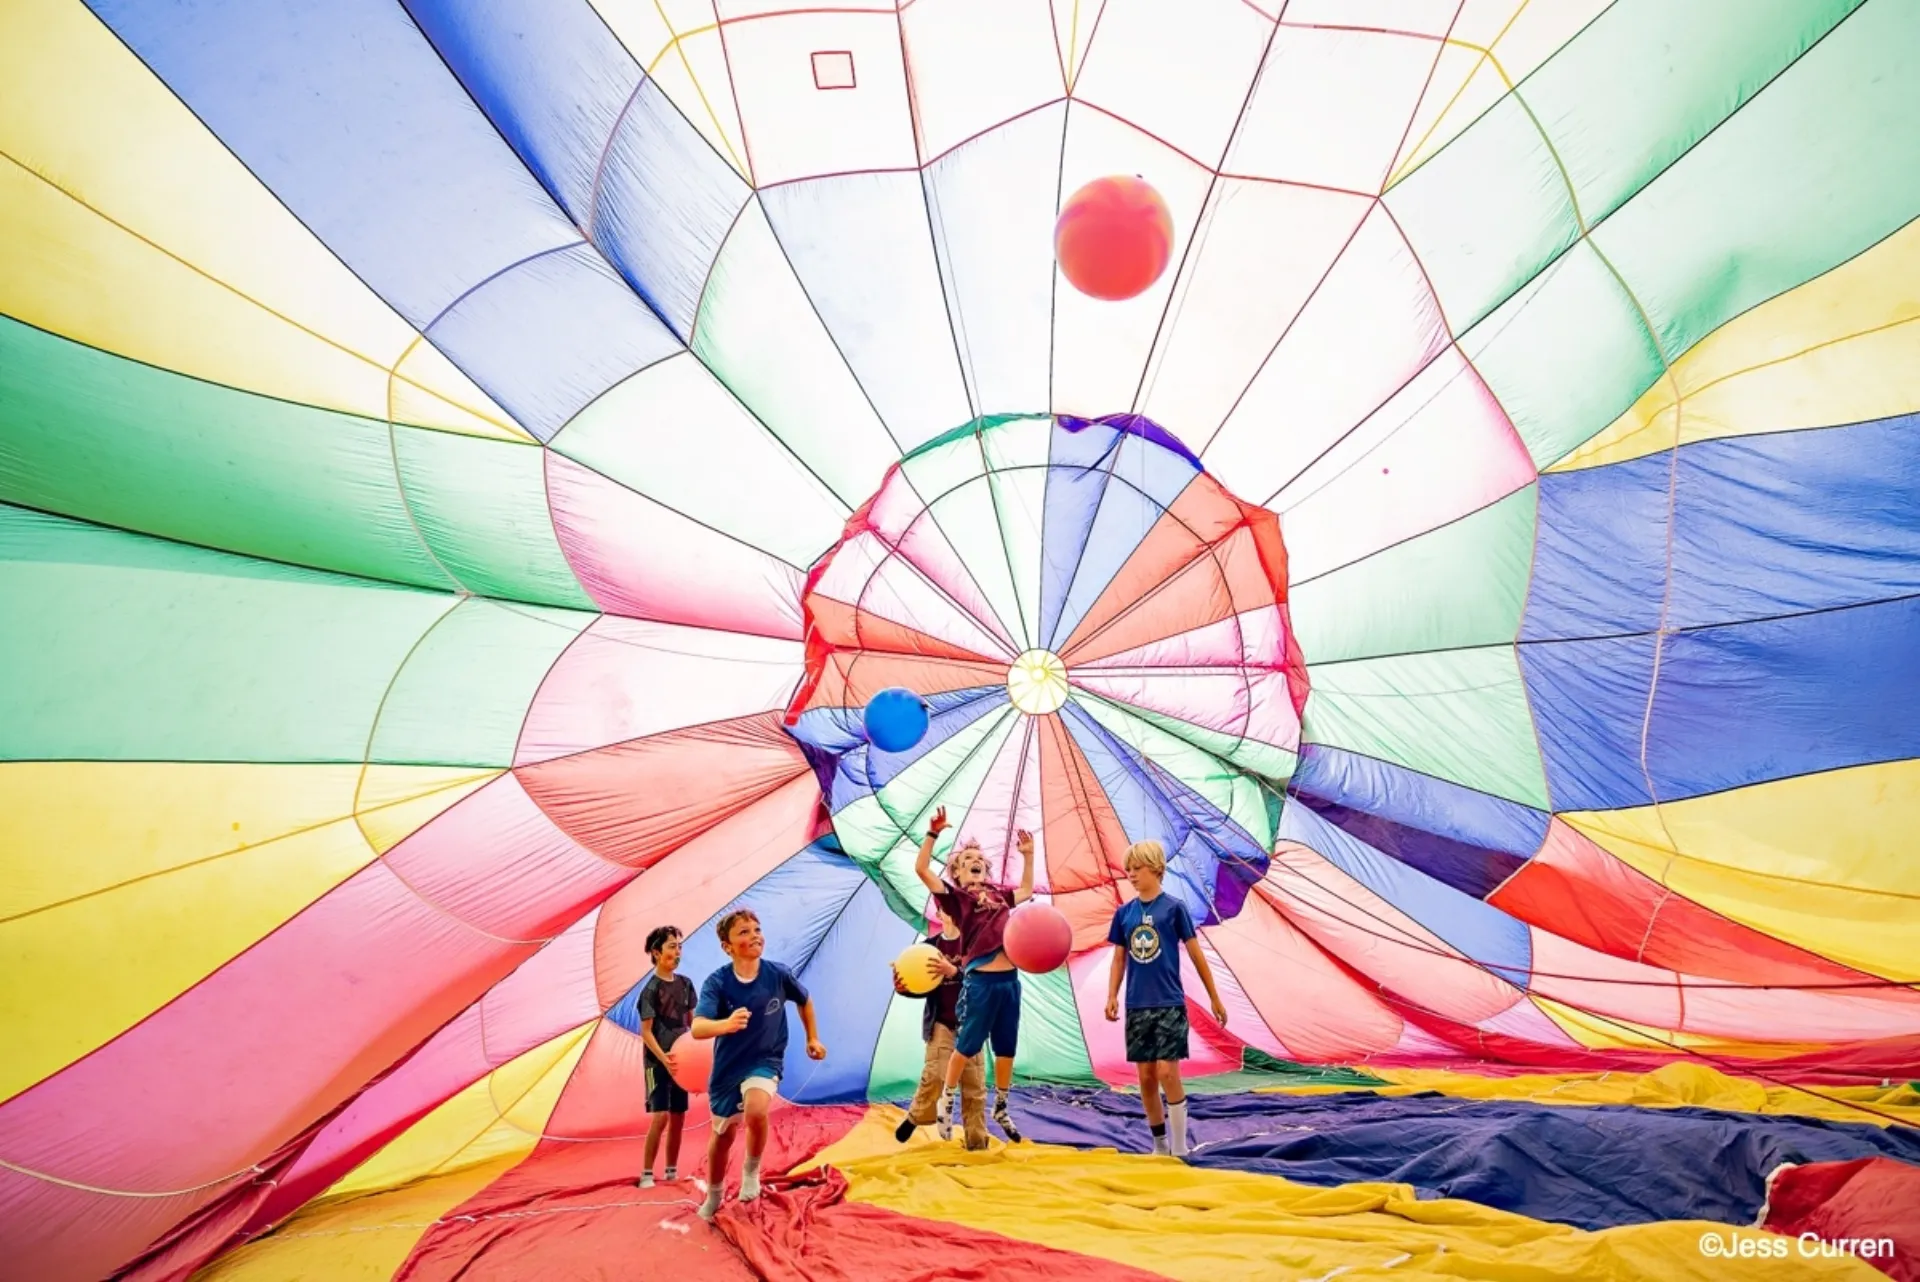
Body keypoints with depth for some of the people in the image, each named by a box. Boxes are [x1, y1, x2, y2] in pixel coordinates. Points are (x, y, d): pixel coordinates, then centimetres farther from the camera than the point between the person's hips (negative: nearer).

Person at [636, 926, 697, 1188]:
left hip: (681, 1060, 6)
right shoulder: (651, 989, -13)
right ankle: (647, 1173, 0)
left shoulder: (685, 983, 5)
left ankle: (672, 1171, 21)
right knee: (660, 1117, -11)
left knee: (678, 1117, 9)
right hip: (658, 1063, -6)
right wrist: (663, 1058, -27)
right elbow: (646, 1031, -14)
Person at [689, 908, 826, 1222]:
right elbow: (697, 1028, -37)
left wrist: (812, 1038, 11)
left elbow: (805, 1001, 7)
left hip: (766, 1061, -1)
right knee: (722, 1134, 15)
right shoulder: (717, 982, -21)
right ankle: (714, 1194, 44)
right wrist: (726, 1024, -57)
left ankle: (752, 1170, -1)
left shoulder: (778, 974, -16)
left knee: (756, 1110, -31)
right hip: (727, 1067, 1)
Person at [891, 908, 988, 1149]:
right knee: (935, 1074, -14)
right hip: (940, 1022, 0)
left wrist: (954, 971, -30)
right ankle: (915, 1117, 13)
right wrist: (904, 988, -13)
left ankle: (976, 1142, 14)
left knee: (974, 1084, 3)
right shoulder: (930, 945, 4)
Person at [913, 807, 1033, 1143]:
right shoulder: (956, 896, 0)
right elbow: (921, 869, -12)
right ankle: (946, 1100, 22)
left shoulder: (997, 893, 17)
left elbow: (1026, 891, 35)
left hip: (1010, 978, 6)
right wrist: (933, 833, -18)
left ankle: (1000, 1109, 28)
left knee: (1006, 1048, 13)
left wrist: (1028, 855, 29)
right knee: (968, 1045, 3)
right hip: (980, 980, -6)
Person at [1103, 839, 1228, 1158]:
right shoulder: (1124, 913, 5)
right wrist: (1112, 997, -2)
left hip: (1169, 1004, -4)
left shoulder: (1174, 908, -5)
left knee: (1167, 1072, -9)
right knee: (1146, 1077, 7)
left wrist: (1215, 999, 4)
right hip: (1137, 1007, 4)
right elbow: (1119, 959, 11)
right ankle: (1159, 1146, 22)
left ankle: (1180, 1148, 4)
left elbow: (1196, 955, 0)